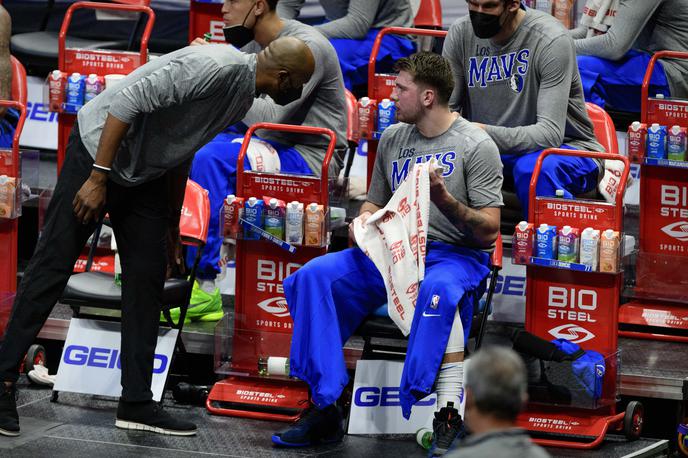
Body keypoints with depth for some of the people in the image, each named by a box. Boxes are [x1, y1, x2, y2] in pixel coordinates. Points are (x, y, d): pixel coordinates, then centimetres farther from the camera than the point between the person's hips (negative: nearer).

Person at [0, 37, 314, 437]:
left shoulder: (244, 97, 5)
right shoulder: (216, 68, -26)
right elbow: (129, 100, -29)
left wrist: (174, 222, 24)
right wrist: (98, 179, -27)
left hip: (145, 175, 9)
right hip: (99, 148, -9)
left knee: (147, 280, 4)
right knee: (53, 265, -5)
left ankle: (137, 403, 7)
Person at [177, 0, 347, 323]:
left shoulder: (306, 47, -17)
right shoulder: (253, 45, 10)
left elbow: (271, 117, -27)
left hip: (309, 160, -9)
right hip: (273, 149, 9)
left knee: (212, 157, -29)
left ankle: (204, 287, -27)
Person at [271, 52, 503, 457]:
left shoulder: (476, 146, -4)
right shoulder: (393, 139, 15)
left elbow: (489, 231, -8)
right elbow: (376, 202, 25)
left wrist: (444, 200, -24)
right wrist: (365, 220, 1)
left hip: (457, 255, -6)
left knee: (439, 292, -42)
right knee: (315, 276, -17)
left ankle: (449, 418, -45)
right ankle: (324, 411, -18)